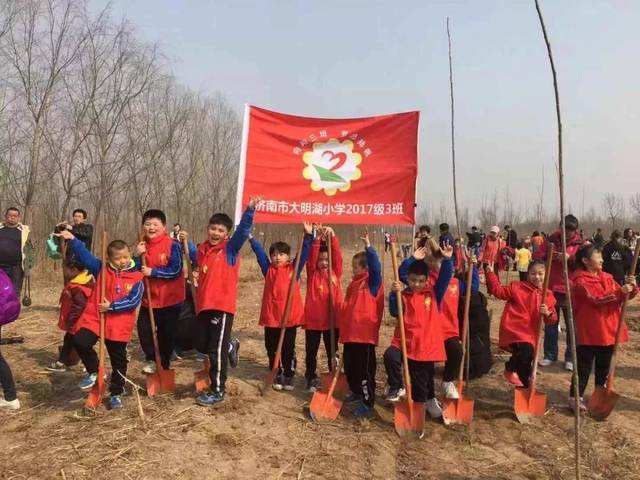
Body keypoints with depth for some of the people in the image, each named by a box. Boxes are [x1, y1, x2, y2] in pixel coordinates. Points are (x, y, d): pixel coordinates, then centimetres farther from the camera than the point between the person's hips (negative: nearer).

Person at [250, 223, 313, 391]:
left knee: (288, 349, 8)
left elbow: (304, 253, -7)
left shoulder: (294, 269, 2)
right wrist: (251, 238, -11)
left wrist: (308, 235, -18)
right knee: (272, 349, 11)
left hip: (290, 316, -2)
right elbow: (259, 252, -1)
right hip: (270, 316, 2)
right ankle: (277, 376, 28)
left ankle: (288, 376, 22)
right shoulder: (268, 269, 6)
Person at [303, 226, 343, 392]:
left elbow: (337, 255, -12)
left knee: (333, 351, 14)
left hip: (332, 319, 1)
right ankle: (311, 378, 26)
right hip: (313, 319, -1)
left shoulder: (336, 272, 3)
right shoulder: (312, 272, 0)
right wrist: (317, 239, -29)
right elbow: (311, 257, -17)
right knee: (311, 352, 11)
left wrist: (332, 237, -25)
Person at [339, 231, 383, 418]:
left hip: (365, 333, -9)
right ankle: (356, 393, 39)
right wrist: (342, 325, 22)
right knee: (349, 366, 20)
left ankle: (368, 403, 10)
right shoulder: (354, 283, 14)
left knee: (365, 369, -1)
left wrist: (368, 246, -38)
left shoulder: (372, 282, -9)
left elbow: (376, 267, -30)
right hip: (350, 333, 9)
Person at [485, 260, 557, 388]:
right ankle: (510, 369, -1)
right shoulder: (517, 287, -2)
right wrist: (491, 274, -12)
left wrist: (548, 313, -18)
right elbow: (498, 290, -5)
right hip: (514, 330, -5)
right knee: (526, 351, -29)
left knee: (526, 362, 16)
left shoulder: (548, 296, 7)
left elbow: (553, 319, 6)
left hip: (531, 334, 5)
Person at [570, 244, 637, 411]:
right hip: (588, 331, -7)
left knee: (604, 365, 17)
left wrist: (631, 287, -11)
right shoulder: (580, 281, -12)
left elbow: (621, 296, 9)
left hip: (608, 330, 7)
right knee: (584, 366, 1)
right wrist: (620, 291, -29)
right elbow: (596, 299, -23)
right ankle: (575, 396, 9)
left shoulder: (607, 278, 11)